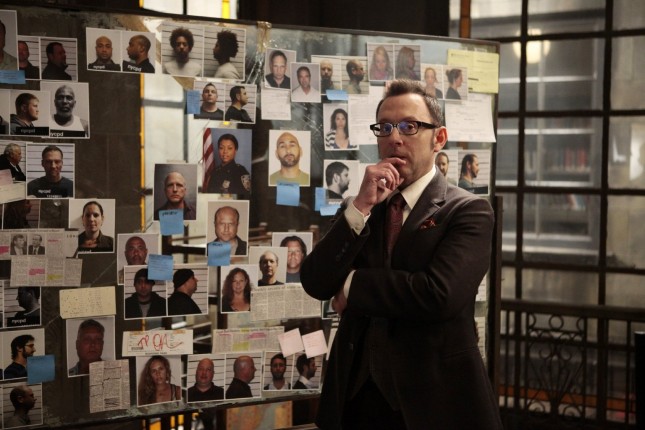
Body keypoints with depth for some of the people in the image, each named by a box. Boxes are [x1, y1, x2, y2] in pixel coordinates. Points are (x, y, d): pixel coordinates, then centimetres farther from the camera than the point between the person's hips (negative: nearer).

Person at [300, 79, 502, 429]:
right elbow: (315, 284, -5)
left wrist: (354, 284, -9)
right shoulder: (357, 209, 8)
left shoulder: (468, 212, -6)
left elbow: (439, 294, -22)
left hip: (433, 398, -4)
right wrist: (360, 207, -14)